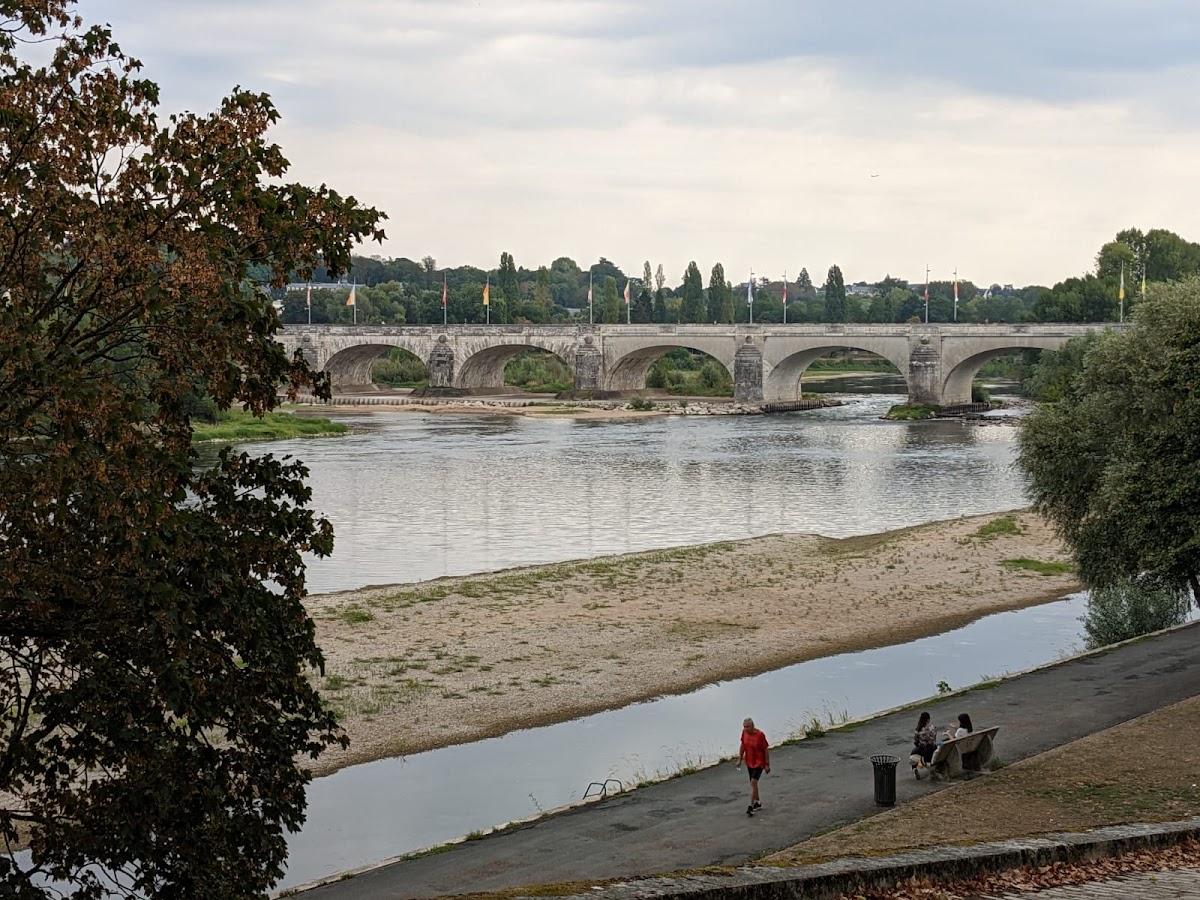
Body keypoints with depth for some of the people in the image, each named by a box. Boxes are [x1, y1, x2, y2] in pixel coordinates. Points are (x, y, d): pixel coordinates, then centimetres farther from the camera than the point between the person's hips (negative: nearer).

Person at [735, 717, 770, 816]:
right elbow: (743, 746, 8)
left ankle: (750, 807, -15)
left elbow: (766, 750, -15)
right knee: (753, 783, 17)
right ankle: (757, 803, 33)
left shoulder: (760, 735, -22)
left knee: (753, 783, -15)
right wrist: (739, 759, 8)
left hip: (759, 763, -7)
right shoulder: (744, 732, -6)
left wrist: (767, 765, -11)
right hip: (749, 762, 7)